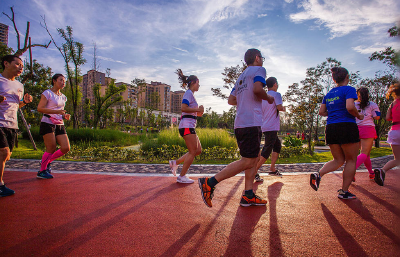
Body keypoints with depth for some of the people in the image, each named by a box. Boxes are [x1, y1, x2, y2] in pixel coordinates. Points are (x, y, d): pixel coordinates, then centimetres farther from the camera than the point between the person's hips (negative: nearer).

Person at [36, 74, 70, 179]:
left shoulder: (63, 97, 17)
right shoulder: (47, 93, -4)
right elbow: (40, 108, -14)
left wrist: (65, 116, 6)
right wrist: (57, 111, -23)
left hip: (60, 125, 7)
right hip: (48, 124, -7)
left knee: (66, 148, -3)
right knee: (52, 148, -7)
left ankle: (47, 161, 21)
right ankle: (42, 171, 13)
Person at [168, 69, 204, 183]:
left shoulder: (191, 94, 23)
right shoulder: (189, 93, -7)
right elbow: (183, 108, -22)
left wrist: (199, 112, 8)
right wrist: (198, 109, -15)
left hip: (190, 126, 10)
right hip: (187, 126, -10)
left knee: (198, 150, 10)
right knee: (193, 151, -5)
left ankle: (175, 162, 14)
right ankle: (182, 176, 3)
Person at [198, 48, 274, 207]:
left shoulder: (241, 76, 26)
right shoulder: (259, 70, 3)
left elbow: (231, 100, 22)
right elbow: (257, 89, -17)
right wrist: (268, 98, 0)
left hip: (240, 123, 9)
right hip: (251, 123, -9)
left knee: (253, 159, 13)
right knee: (247, 162, -9)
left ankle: (248, 196, 13)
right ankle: (210, 183, -11)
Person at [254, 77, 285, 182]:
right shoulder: (276, 94, -6)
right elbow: (279, 107, -19)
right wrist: (283, 109, 2)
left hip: (264, 126, 9)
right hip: (272, 127, -9)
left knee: (278, 145, 21)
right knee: (266, 151, -9)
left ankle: (272, 169, 22)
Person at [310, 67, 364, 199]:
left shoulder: (329, 93, 14)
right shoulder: (349, 89, -4)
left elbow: (321, 111, 14)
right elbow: (350, 107, -19)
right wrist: (358, 116, -1)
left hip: (330, 128, 6)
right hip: (347, 126, -6)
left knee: (338, 160, 15)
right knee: (351, 160, 8)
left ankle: (318, 174, -8)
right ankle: (344, 191, 9)